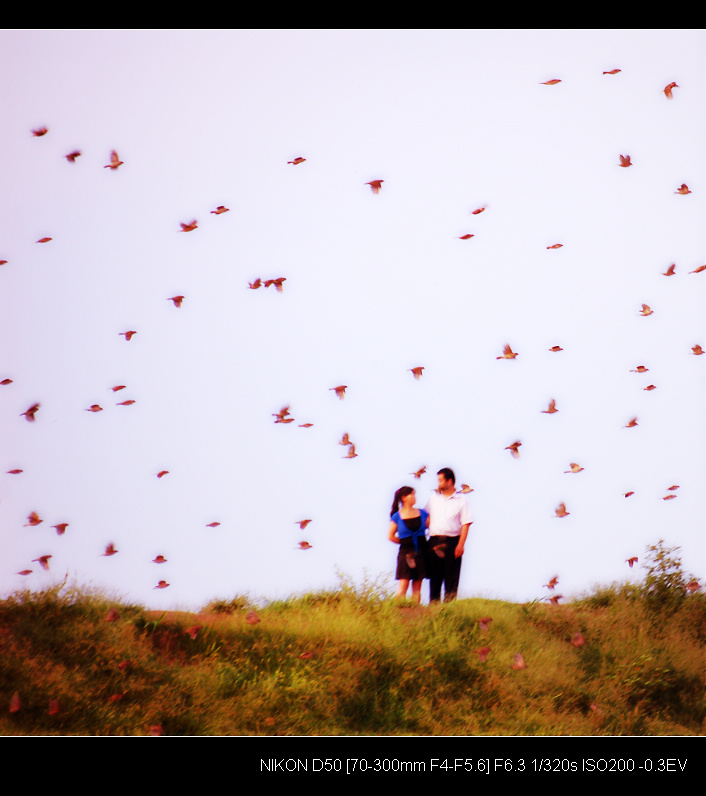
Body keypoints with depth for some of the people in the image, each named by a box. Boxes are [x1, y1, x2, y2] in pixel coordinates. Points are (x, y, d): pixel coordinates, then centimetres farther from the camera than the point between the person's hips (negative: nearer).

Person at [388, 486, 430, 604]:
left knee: (417, 588, 3)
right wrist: (406, 542, 4)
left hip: (421, 552, 3)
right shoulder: (397, 517, 1)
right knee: (403, 586, -10)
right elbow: (390, 536, 3)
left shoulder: (422, 514, 7)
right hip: (406, 553, -3)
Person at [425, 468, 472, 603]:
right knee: (435, 576, 3)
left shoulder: (460, 500, 3)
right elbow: (427, 518, 18)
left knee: (451, 577, -2)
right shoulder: (433, 498, 14)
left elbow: (465, 524, -2)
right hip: (435, 541, 3)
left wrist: (461, 545, -12)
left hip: (452, 542, -3)